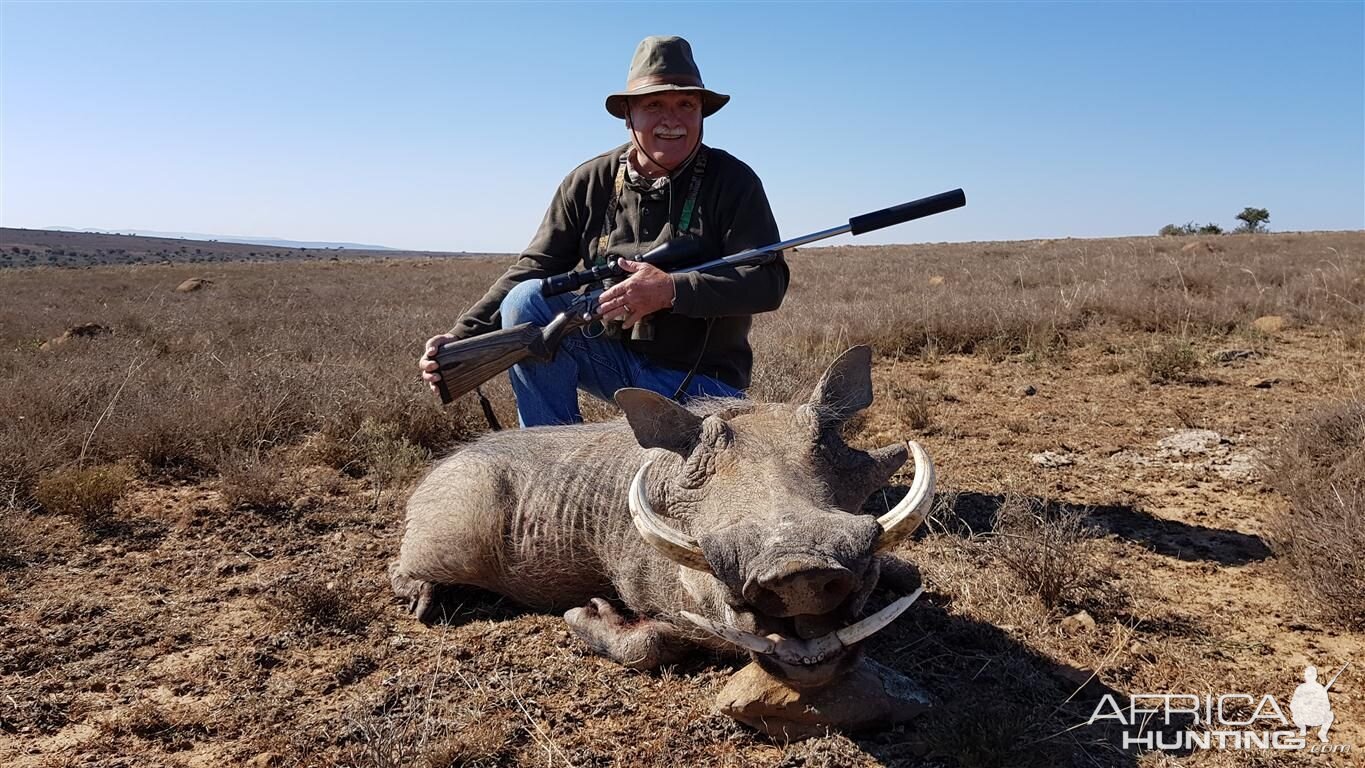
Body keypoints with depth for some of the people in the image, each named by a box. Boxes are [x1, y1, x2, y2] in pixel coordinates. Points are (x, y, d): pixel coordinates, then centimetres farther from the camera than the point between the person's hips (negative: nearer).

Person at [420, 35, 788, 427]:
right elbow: (532, 269, -2)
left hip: (702, 382, -2)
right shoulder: (589, 183, 0)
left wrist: (671, 290, -30)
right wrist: (462, 336, -17)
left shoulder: (733, 181, -9)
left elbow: (768, 281, -17)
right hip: (614, 360, 3)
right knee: (526, 302, -18)